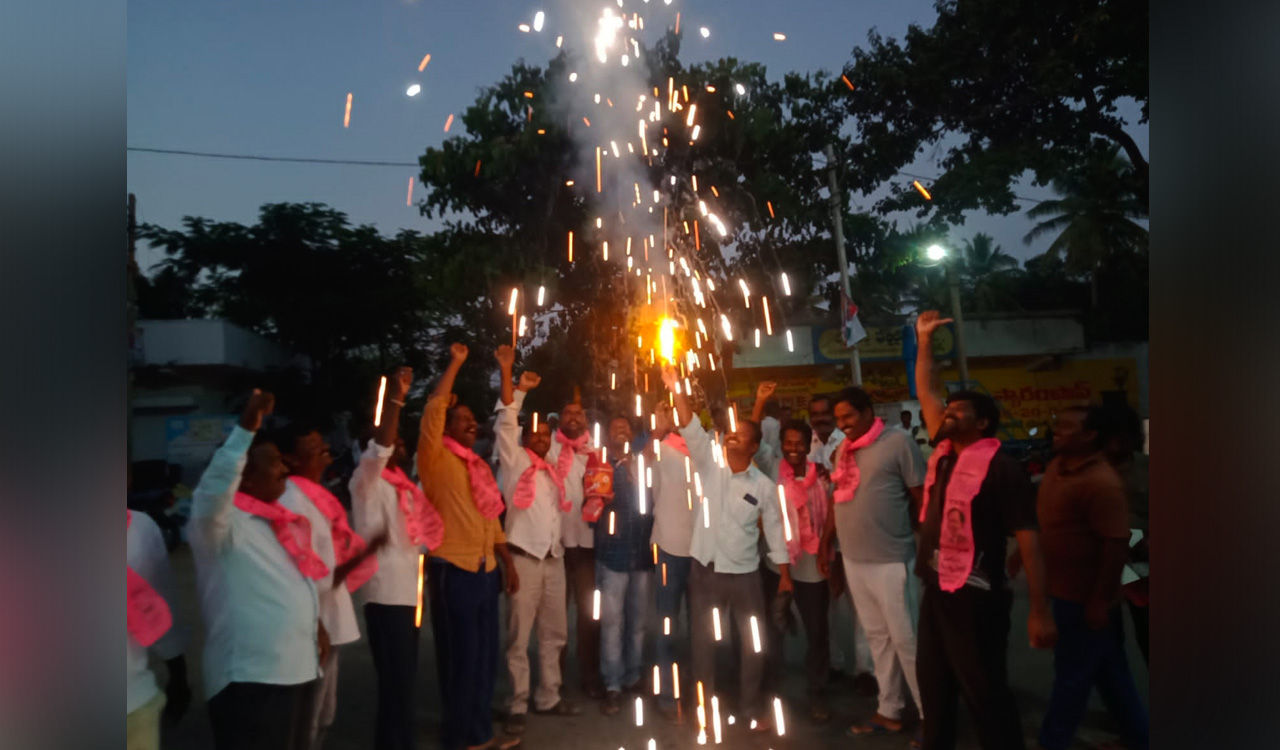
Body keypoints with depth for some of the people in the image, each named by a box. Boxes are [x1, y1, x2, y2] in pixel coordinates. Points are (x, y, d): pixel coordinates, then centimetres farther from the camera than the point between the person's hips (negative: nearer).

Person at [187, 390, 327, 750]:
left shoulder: (274, 519, 16)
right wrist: (246, 427, -41)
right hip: (249, 679, -9)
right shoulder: (222, 522, -12)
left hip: (292, 670, 9)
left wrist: (316, 624, 20)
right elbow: (214, 489, -35)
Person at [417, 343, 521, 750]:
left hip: (486, 570, 7)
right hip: (452, 570, -7)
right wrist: (455, 364, -14)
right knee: (460, 657, 1)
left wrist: (507, 562, 15)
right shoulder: (436, 458, -5)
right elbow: (433, 409, -19)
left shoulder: (480, 466, 16)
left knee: (485, 656, 13)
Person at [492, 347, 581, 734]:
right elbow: (505, 422, -12)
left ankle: (548, 698, 25)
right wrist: (509, 376, -20)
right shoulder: (515, 460, 1)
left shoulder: (553, 471, 19)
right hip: (523, 556, -6)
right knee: (519, 636, -2)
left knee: (554, 634, 12)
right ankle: (517, 706, 8)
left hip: (554, 557, 6)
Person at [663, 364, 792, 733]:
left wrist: (785, 574, 0)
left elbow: (775, 530, 1)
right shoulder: (709, 465, -3)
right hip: (704, 570, 1)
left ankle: (752, 707, 28)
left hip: (745, 574, 0)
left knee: (753, 643, 9)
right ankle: (705, 708, 26)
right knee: (703, 642, 10)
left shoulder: (764, 485, -3)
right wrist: (676, 387, -24)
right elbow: (691, 429, -14)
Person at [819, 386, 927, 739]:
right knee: (877, 637, 15)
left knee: (906, 639, 2)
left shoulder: (898, 442, -8)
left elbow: (921, 496, -8)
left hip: (892, 560, -6)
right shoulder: (843, 449, 11)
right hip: (853, 560, 6)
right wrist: (825, 542, 15)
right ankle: (890, 710, 26)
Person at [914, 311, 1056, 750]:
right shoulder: (944, 453, 6)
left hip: (975, 600, -7)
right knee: (934, 692, 20)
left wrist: (1040, 610, -20)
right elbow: (925, 392, 14)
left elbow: (1028, 540, -16)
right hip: (935, 593, 7)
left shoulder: (1001, 469, -13)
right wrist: (925, 340, 13)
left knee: (987, 697, 3)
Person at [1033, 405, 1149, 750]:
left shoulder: (1102, 482, -25)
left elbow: (1116, 544, -25)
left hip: (1084, 596, -9)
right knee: (1108, 671, 21)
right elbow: (1045, 518, 17)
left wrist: (1100, 601, -22)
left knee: (1072, 672, 6)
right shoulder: (1057, 465, 3)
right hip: (1063, 589, 9)